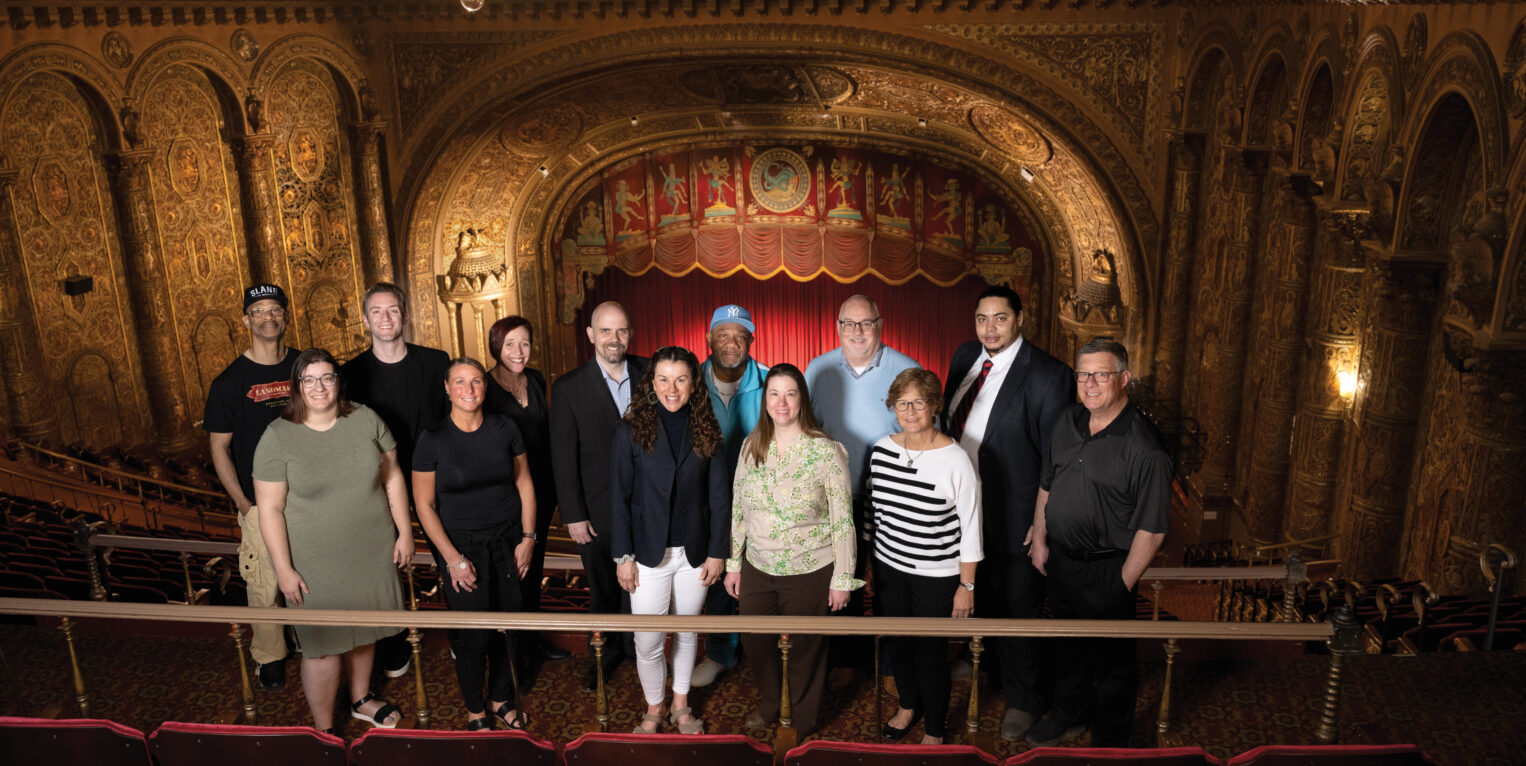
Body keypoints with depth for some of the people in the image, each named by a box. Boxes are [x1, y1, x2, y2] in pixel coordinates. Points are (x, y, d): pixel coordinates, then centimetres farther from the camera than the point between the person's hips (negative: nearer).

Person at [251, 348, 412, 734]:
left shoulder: (365, 419, -3)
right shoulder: (277, 438, -11)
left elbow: (392, 477, 4)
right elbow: (270, 509, -10)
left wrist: (405, 531, 2)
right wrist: (284, 569, -12)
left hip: (371, 554, 4)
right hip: (316, 565, -3)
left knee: (364, 631, 21)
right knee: (324, 646, 4)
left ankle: (361, 698, 45)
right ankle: (324, 728, 24)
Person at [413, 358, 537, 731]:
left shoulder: (504, 427, -2)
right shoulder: (432, 439, -9)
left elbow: (524, 483, 5)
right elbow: (424, 505, -5)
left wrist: (527, 537, 0)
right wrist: (452, 558, -9)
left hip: (507, 541, 2)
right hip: (462, 545, -2)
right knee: (473, 635, 3)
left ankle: (501, 698, 33)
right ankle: (475, 710, 27)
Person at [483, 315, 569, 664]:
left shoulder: (536, 380, 4)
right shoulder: (484, 387, -14)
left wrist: (555, 485, 9)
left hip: (541, 488, 6)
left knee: (534, 561, 17)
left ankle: (532, 633, 32)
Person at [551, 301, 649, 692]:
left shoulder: (650, 375, -3)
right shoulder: (569, 388, -8)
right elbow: (563, 458, -6)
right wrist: (573, 516, -7)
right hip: (598, 510, -1)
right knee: (602, 588, 15)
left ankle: (636, 645, 36)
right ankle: (606, 653, 35)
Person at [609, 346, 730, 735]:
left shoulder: (707, 432, -1)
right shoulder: (631, 431, -7)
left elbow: (719, 496, 1)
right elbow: (619, 497, -5)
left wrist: (717, 552, -1)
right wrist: (623, 556, -6)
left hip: (694, 552, 2)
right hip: (649, 552, -2)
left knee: (687, 632, 16)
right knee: (648, 641, 4)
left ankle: (681, 705, 36)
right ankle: (653, 709, 28)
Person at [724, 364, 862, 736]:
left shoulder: (826, 451, -14)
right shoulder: (751, 446, -1)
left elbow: (843, 521, -11)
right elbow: (737, 510, 7)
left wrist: (843, 579, -9)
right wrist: (733, 564, 8)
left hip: (809, 574, -4)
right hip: (757, 569, 4)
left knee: (805, 649, 12)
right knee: (756, 642, 18)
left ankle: (804, 720, 39)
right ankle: (768, 704, 47)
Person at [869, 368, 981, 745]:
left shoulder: (955, 461, -20)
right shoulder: (881, 450, -5)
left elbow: (971, 530, -13)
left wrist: (967, 586, -10)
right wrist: (873, 562, 14)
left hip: (937, 577, -5)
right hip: (889, 569, 5)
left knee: (931, 655, 8)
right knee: (898, 644, 22)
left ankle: (935, 730, 33)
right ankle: (908, 705, 50)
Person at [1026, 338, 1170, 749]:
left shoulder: (1144, 446, -24)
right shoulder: (1069, 421, -1)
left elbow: (1151, 529, -21)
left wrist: (1122, 584, -17)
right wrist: (1040, 540, 13)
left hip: (1106, 569, -6)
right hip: (1060, 558, 6)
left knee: (1111, 661, 13)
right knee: (1067, 642, 25)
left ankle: (1110, 740, 35)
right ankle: (1070, 714, 48)